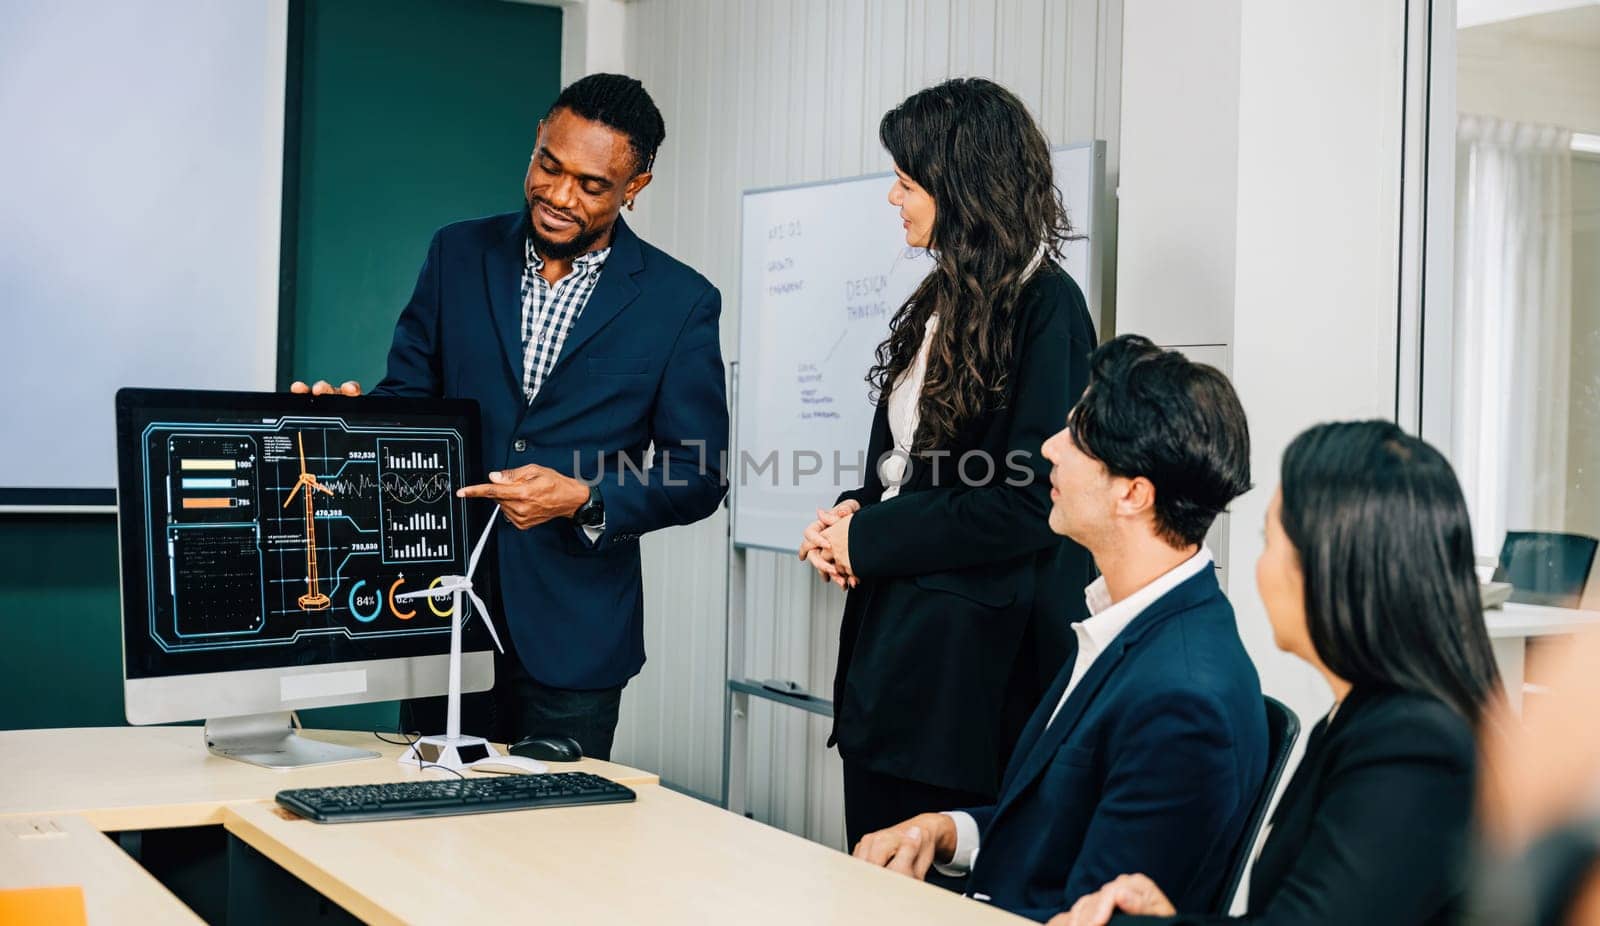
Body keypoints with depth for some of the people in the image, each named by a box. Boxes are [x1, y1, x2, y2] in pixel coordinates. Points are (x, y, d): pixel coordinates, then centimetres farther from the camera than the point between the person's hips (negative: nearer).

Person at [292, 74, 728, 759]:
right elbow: (407, 394, 9)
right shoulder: (458, 254, 5)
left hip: (571, 633, -2)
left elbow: (699, 477, -2)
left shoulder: (680, 302, -3)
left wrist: (585, 499, -17)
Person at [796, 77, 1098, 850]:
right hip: (890, 640, 9)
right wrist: (854, 514, 0)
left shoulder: (1045, 307, -13)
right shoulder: (944, 301, 13)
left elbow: (1029, 503, -19)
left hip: (971, 661, -8)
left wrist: (870, 539, -13)